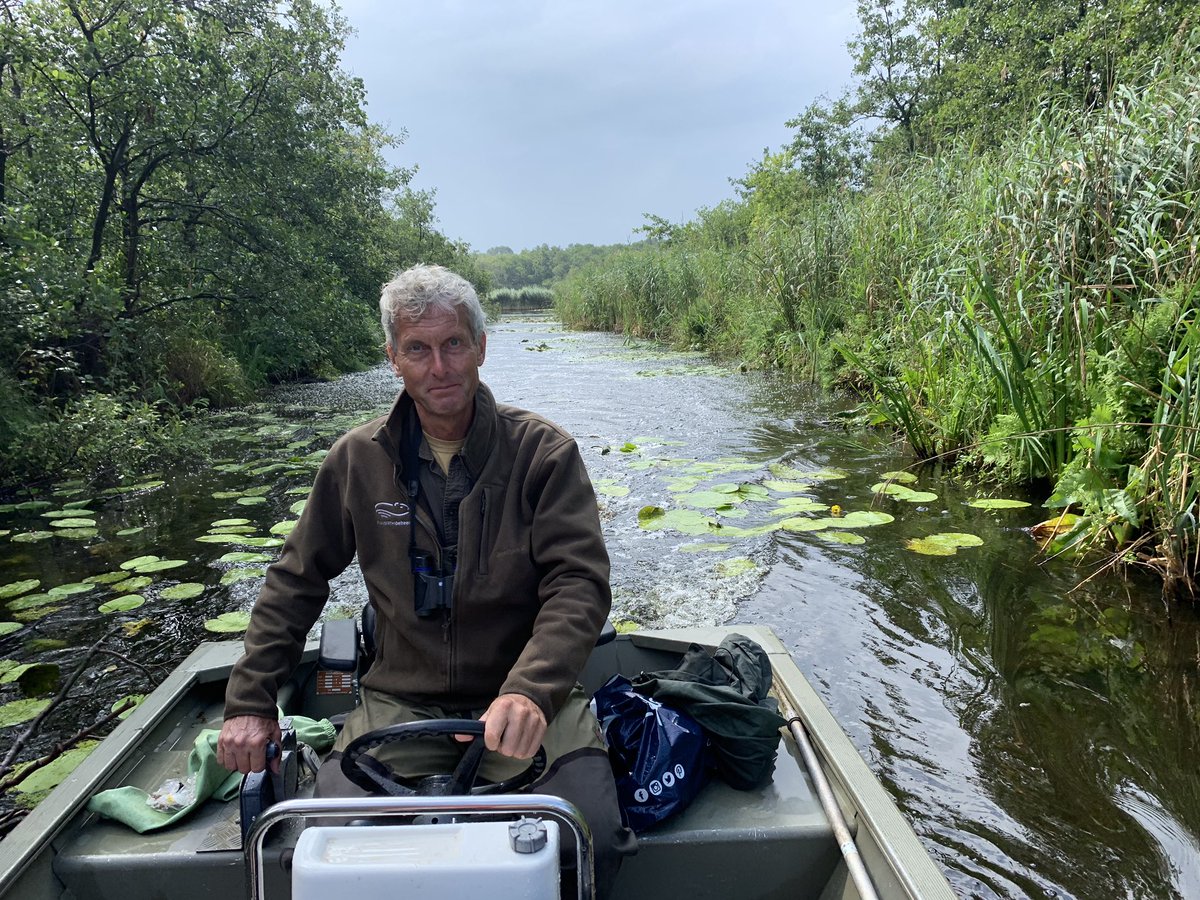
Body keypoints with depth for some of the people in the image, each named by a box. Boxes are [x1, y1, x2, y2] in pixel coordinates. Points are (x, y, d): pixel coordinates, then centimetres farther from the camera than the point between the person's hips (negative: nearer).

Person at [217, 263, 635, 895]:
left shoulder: (544, 452, -5)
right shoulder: (358, 460, 4)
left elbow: (579, 581, -13)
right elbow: (295, 583, 13)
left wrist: (530, 690, -29)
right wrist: (250, 702, 8)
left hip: (525, 697, -1)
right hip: (401, 702, 2)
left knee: (592, 836, -25)